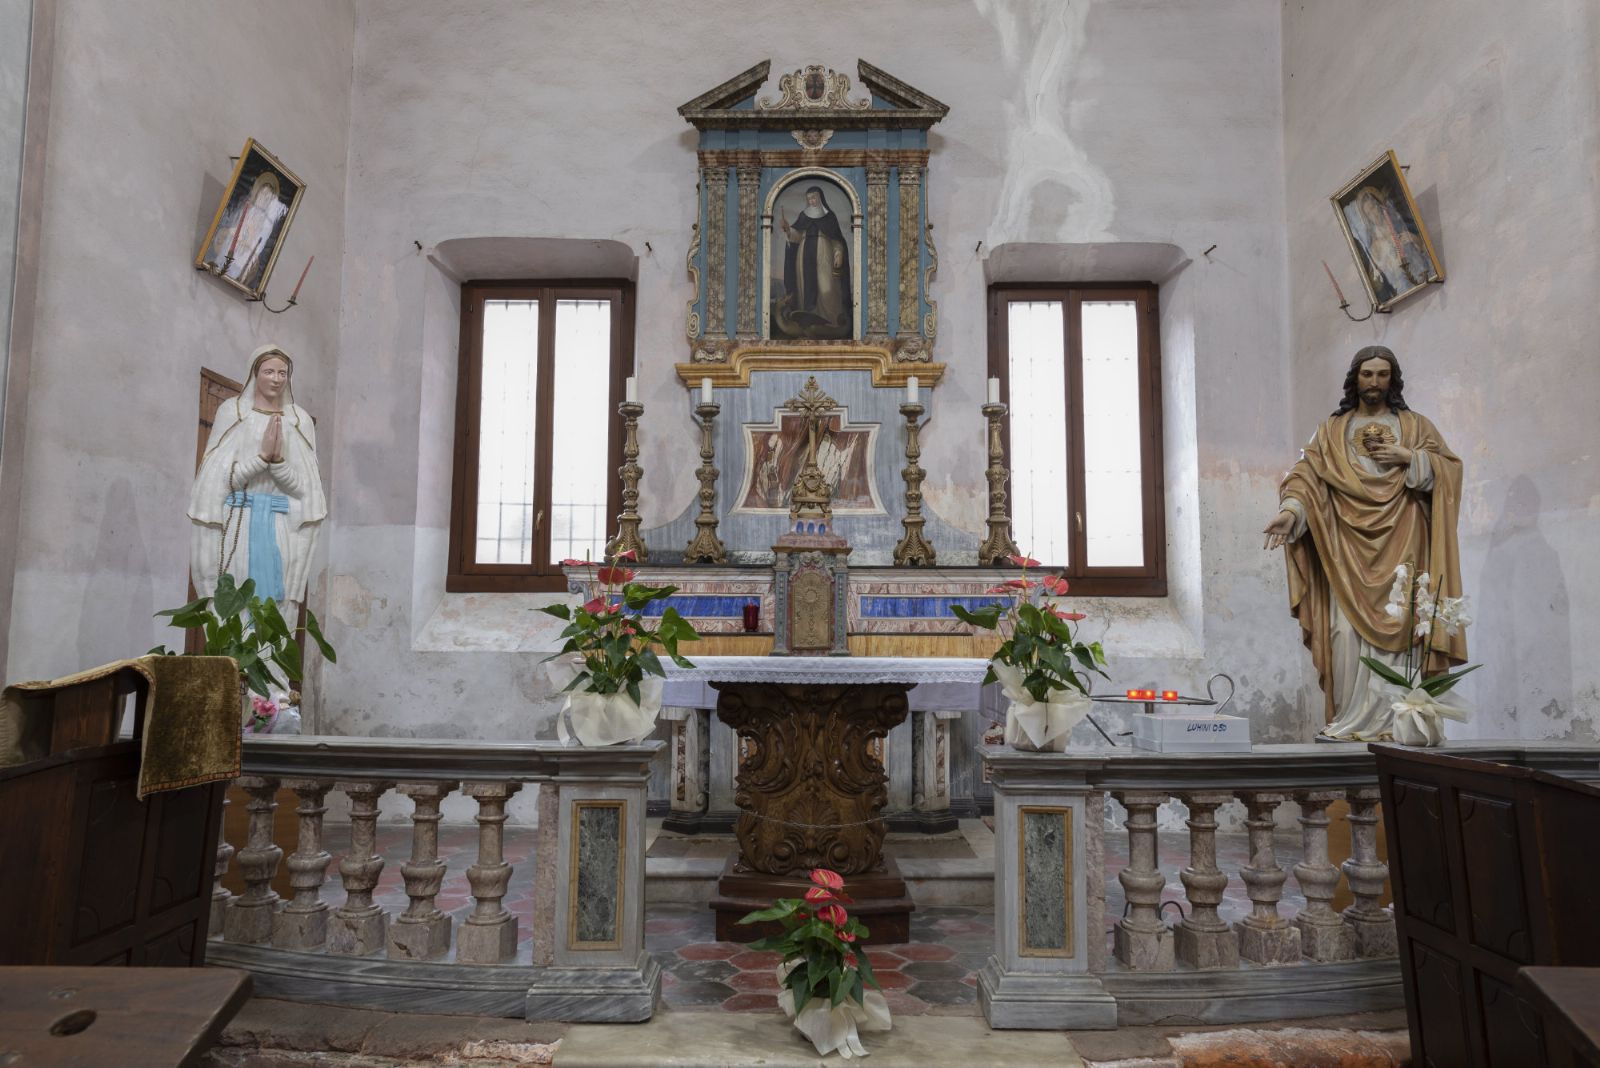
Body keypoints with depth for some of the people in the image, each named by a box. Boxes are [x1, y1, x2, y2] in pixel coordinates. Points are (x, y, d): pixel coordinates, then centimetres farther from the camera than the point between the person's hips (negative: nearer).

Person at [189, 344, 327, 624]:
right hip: (238, 522, -1)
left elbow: (304, 487, 4)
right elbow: (221, 477, -2)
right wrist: (263, 454, -14)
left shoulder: (300, 420, 8)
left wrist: (278, 459, -12)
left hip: (281, 525, 1)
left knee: (275, 604, -2)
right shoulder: (231, 411, 4)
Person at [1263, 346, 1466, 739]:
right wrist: (1291, 510, -19)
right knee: (1348, 632, -7)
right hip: (1348, 548, 0)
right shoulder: (1331, 430, 13)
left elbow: (1449, 469, 7)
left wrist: (1410, 458, -9)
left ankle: (1392, 720, -3)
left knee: (1396, 630, -7)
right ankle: (1350, 720, -2)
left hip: (1399, 547, 0)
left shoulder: (1416, 426, 16)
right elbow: (1307, 475, -1)